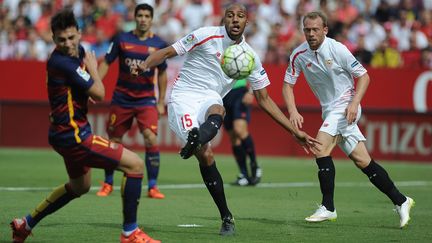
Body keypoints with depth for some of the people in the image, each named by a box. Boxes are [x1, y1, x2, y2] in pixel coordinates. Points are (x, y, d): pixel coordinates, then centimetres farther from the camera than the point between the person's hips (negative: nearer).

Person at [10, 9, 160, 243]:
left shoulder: (77, 51, 5)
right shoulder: (61, 63, -24)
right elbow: (99, 93, -20)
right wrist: (93, 68, -4)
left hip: (69, 133, 11)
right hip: (72, 135, -11)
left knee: (79, 186, 32)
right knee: (135, 164, -13)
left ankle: (26, 224, 39)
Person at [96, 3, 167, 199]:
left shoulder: (158, 44, 0)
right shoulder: (122, 40, -2)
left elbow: (162, 73, 10)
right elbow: (106, 63, 2)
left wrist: (161, 101, 8)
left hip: (146, 99, 0)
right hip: (121, 99, 1)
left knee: (151, 139, -17)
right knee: (113, 141, 5)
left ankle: (152, 187, -9)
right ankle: (108, 184, 24)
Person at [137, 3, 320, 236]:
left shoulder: (249, 57, 7)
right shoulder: (206, 36, -5)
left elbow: (264, 99, 14)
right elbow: (167, 52, -4)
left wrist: (295, 131, 11)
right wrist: (145, 65, -26)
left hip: (210, 98, 3)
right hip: (184, 96, -3)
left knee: (217, 111, -36)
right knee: (205, 154, -24)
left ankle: (195, 140, -68)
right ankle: (226, 217, -18)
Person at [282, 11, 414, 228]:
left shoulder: (337, 49, -14)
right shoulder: (299, 55, -2)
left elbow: (363, 76, -8)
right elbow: (288, 84, 4)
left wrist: (355, 103, -21)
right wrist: (293, 111, -12)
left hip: (345, 105, -5)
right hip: (329, 110, 5)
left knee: (321, 146, -22)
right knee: (363, 162, 3)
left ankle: (328, 208, -16)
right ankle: (400, 201, 13)